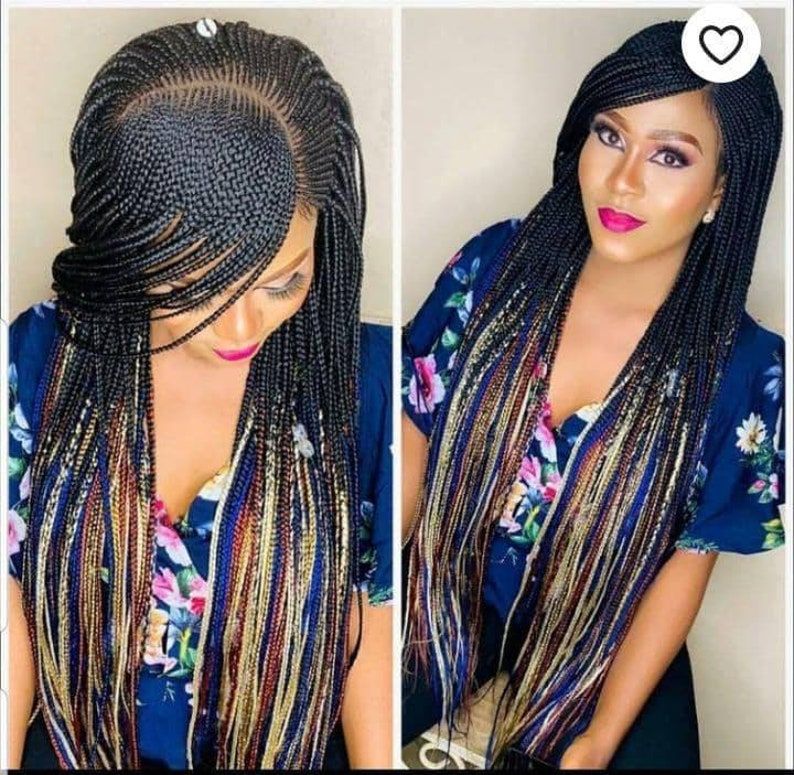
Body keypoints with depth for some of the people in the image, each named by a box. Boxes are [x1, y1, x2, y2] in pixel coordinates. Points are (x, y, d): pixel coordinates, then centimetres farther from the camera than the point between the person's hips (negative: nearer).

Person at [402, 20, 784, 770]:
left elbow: (686, 566, -11)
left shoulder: (743, 370, -18)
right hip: (453, 601, 1)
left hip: (605, 646, 0)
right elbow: (414, 447, -6)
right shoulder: (495, 264, -14)